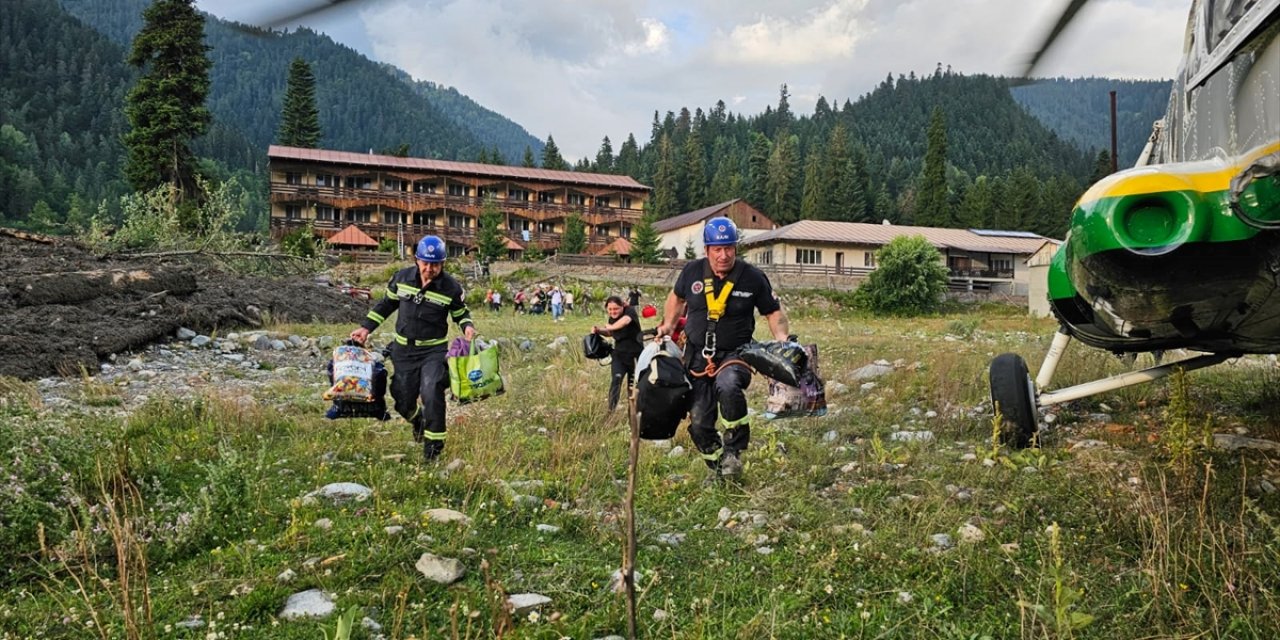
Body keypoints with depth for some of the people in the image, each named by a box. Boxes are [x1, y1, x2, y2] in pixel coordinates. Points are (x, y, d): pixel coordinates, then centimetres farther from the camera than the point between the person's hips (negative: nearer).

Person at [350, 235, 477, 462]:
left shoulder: (451, 287, -9)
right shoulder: (401, 278, -3)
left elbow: (461, 313, 6)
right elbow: (386, 304, 12)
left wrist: (468, 326, -16)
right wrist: (366, 327, 8)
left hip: (434, 351, -3)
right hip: (403, 350, 3)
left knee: (431, 393, -24)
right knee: (403, 401, 9)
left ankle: (434, 442, -6)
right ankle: (417, 421, 46)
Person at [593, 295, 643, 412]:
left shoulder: (630, 311, -14)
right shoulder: (612, 318, 3)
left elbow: (625, 321, -38)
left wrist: (611, 327, -47)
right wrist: (598, 330, 6)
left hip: (636, 355, -3)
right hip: (619, 354, 3)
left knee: (633, 384, 7)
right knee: (616, 380, -17)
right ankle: (611, 409, -17)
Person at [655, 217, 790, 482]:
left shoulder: (753, 278, -7)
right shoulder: (692, 271, -2)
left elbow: (773, 312, 4)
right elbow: (677, 296, 20)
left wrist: (783, 340, -12)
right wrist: (668, 325, 10)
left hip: (735, 354, -3)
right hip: (698, 355, 3)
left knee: (727, 386, -37)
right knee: (699, 423, 4)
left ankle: (733, 450, -15)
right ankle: (717, 467, 31)